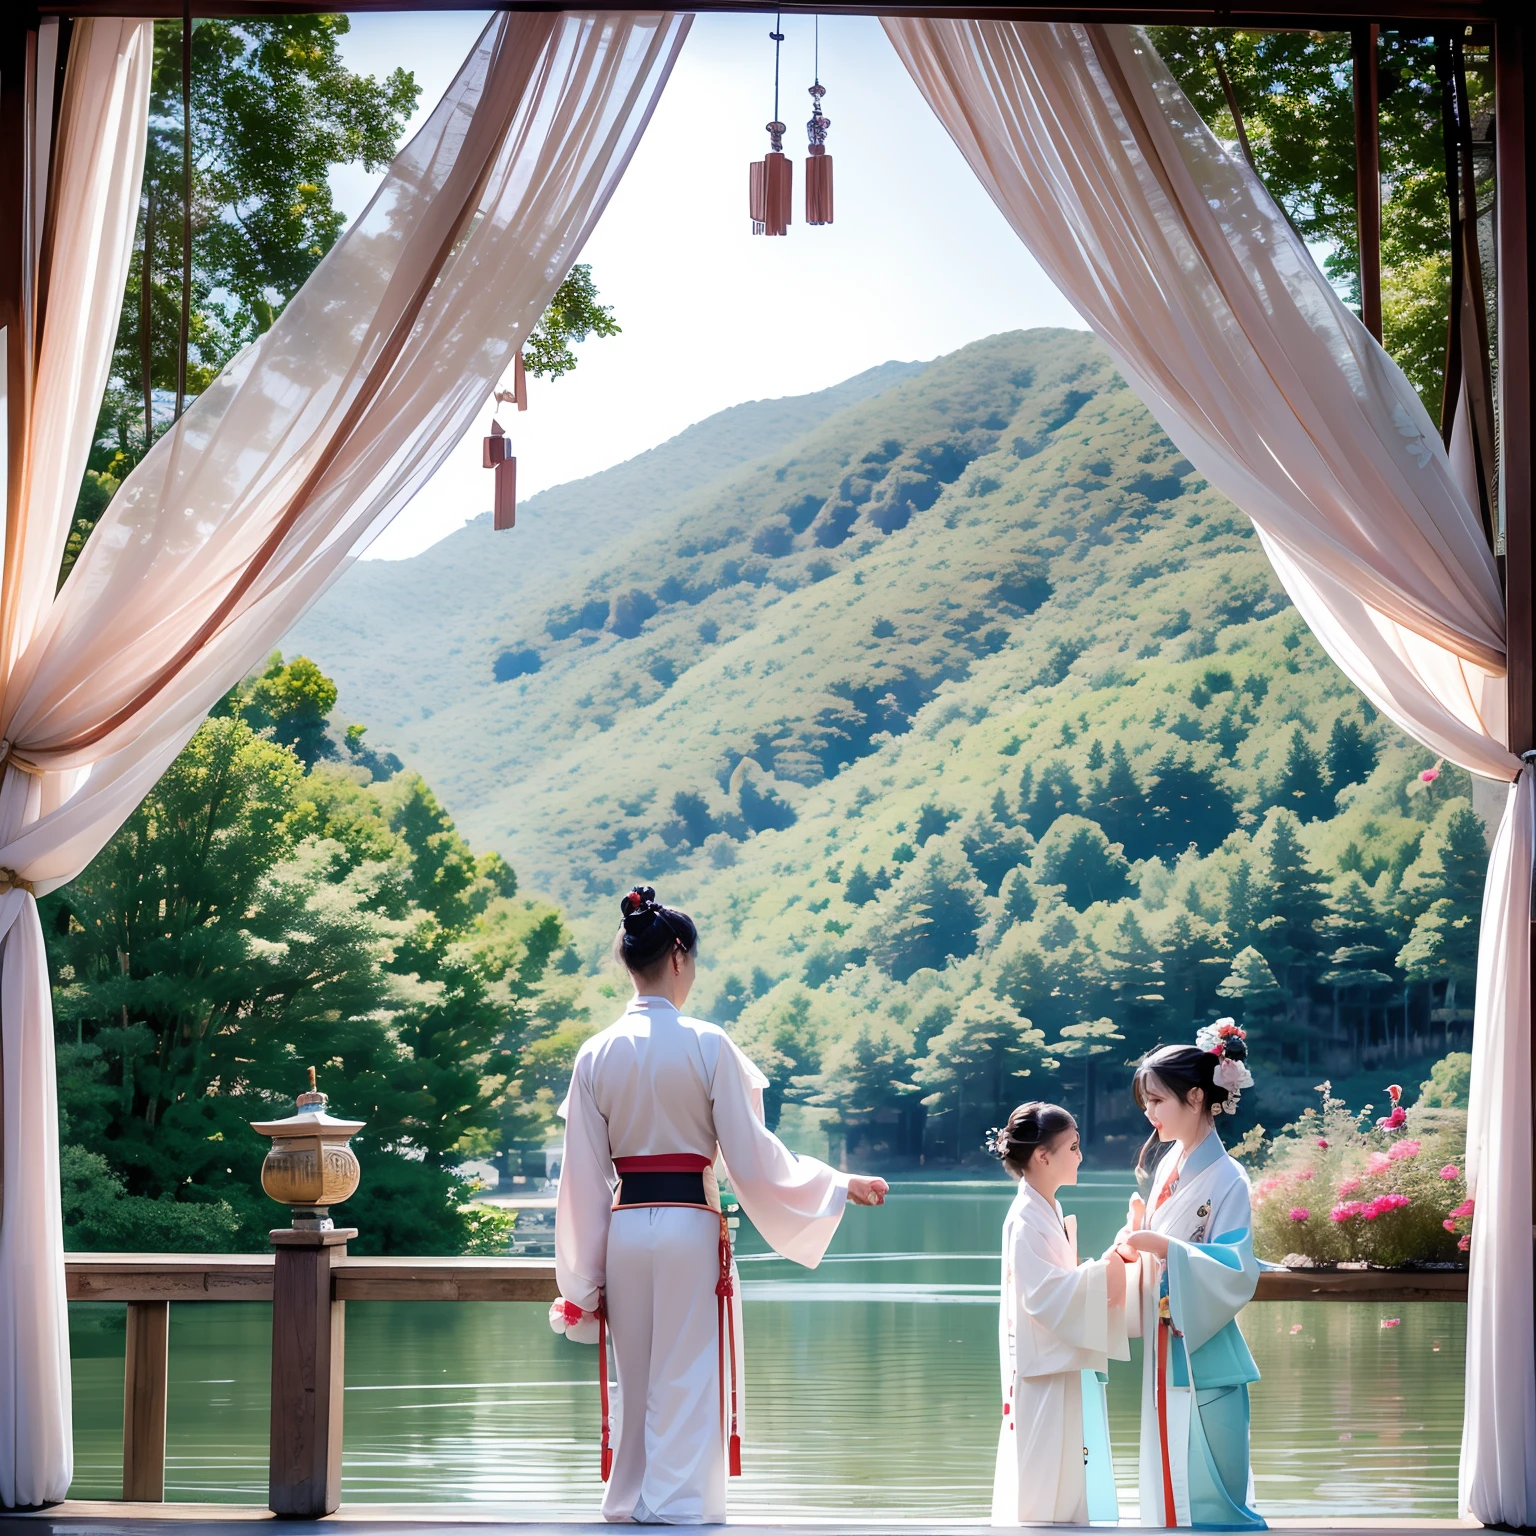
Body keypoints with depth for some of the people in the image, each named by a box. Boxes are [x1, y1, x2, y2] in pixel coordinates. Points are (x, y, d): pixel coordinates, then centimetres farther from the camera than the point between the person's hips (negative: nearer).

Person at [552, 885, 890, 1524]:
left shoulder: (596, 1054, 2)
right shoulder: (707, 1046, -9)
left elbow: (584, 1176, 4)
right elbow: (751, 1153, -8)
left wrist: (583, 1278, 10)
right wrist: (839, 1185, 4)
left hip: (623, 1227, 4)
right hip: (690, 1227, -4)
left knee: (635, 1381, 16)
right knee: (688, 1383, 4)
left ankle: (626, 1504, 22)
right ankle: (679, 1508, 4)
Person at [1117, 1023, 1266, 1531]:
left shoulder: (1225, 1180, -13)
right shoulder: (1166, 1166, 10)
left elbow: (1236, 1272, -20)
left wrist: (1162, 1245, -25)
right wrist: (1139, 1234, -3)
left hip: (1205, 1358, -8)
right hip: (1165, 1355, 8)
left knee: (1210, 1493, -5)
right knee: (1169, 1484, 11)